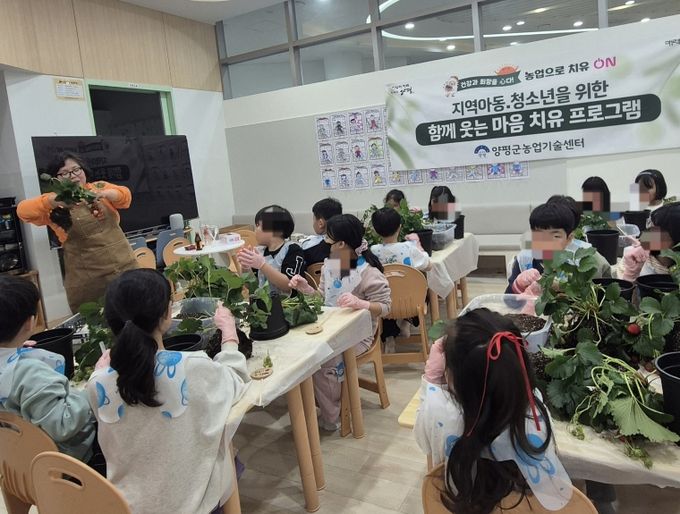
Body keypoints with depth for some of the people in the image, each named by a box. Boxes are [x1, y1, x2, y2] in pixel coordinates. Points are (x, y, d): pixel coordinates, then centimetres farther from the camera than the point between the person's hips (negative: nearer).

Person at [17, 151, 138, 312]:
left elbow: (125, 195, -10)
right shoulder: (53, 203, 3)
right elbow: (23, 210, -13)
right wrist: (55, 200, -31)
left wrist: (105, 194, -31)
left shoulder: (98, 188, 7)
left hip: (124, 265, 1)